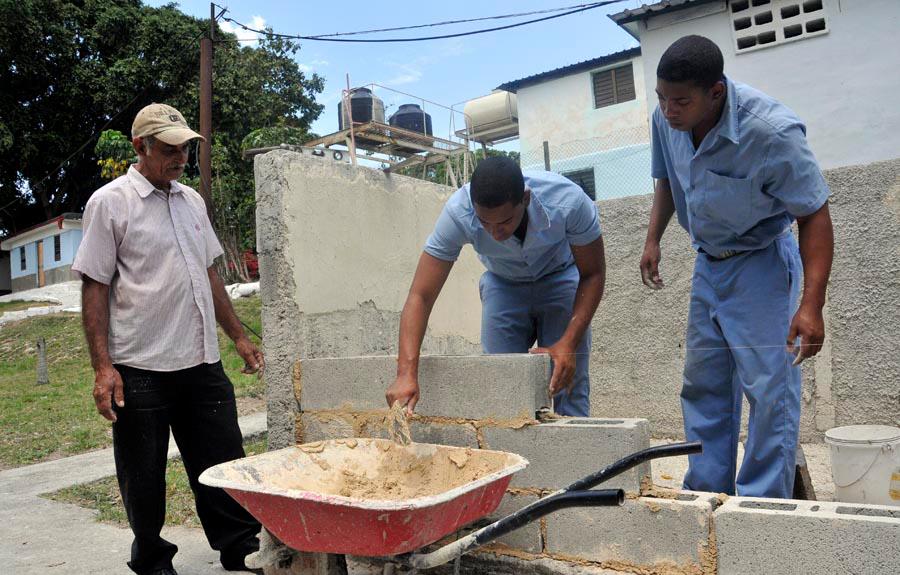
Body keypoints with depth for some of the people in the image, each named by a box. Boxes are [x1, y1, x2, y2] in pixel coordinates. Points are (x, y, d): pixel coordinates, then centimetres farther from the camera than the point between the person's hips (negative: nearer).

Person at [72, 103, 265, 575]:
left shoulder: (191, 200, 12)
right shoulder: (110, 203, -5)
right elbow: (94, 287, -7)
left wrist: (238, 336, 16)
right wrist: (102, 367, -13)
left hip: (201, 361, 5)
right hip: (140, 369, -5)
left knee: (223, 463, 10)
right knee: (144, 477, 9)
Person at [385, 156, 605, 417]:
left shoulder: (568, 202, -36)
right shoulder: (457, 213, -34)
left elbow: (593, 274, -20)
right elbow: (420, 296, -34)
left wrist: (569, 343, -32)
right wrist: (407, 373, -46)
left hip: (560, 277, -1)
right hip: (503, 283, 1)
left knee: (567, 382, -10)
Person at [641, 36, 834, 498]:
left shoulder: (772, 132, -29)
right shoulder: (666, 119, -10)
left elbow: (815, 215, -22)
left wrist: (811, 304, -29)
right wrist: (653, 239, -1)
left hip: (762, 263, -6)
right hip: (708, 263, 6)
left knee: (769, 390, -9)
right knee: (703, 386, 10)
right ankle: (707, 495, 22)